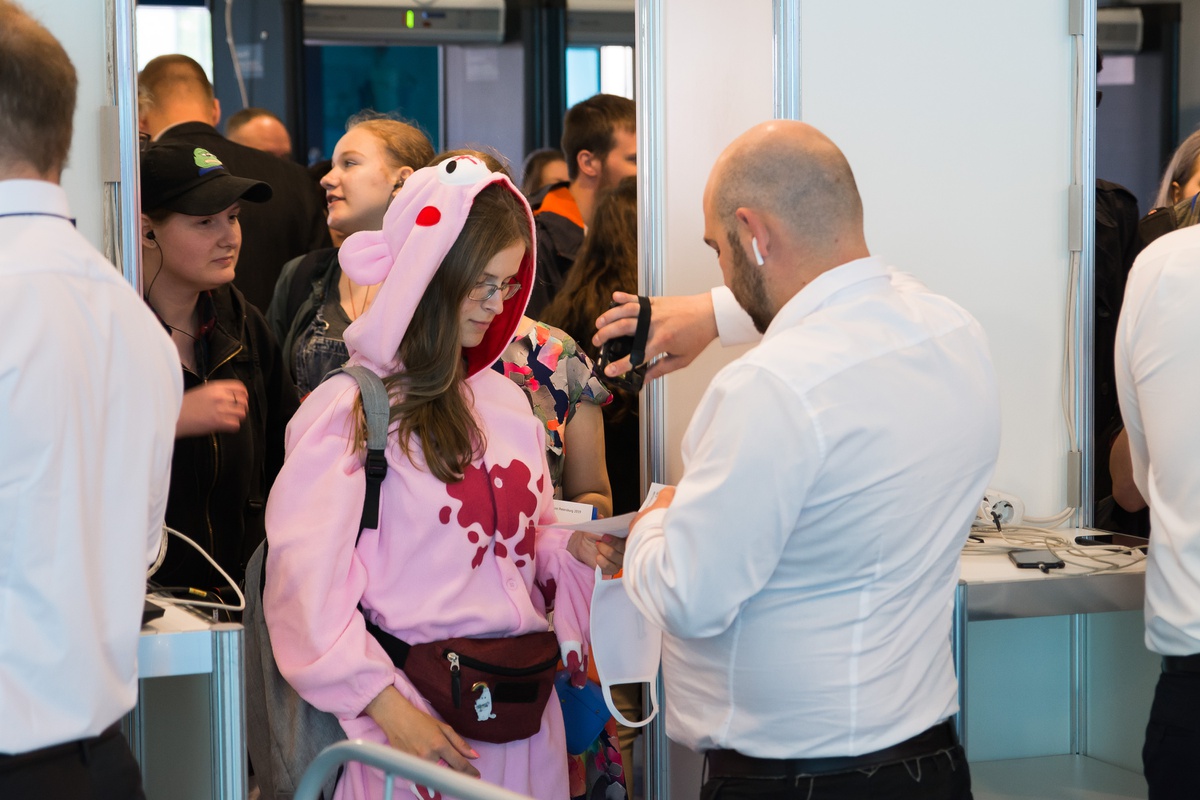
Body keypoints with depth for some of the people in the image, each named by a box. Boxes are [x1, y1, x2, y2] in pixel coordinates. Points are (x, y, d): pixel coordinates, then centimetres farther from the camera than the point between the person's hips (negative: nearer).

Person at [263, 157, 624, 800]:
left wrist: (571, 549, 0)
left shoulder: (504, 400, 12)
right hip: (418, 715, -6)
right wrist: (388, 709, -20)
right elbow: (306, 584, -14)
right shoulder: (350, 408, -8)